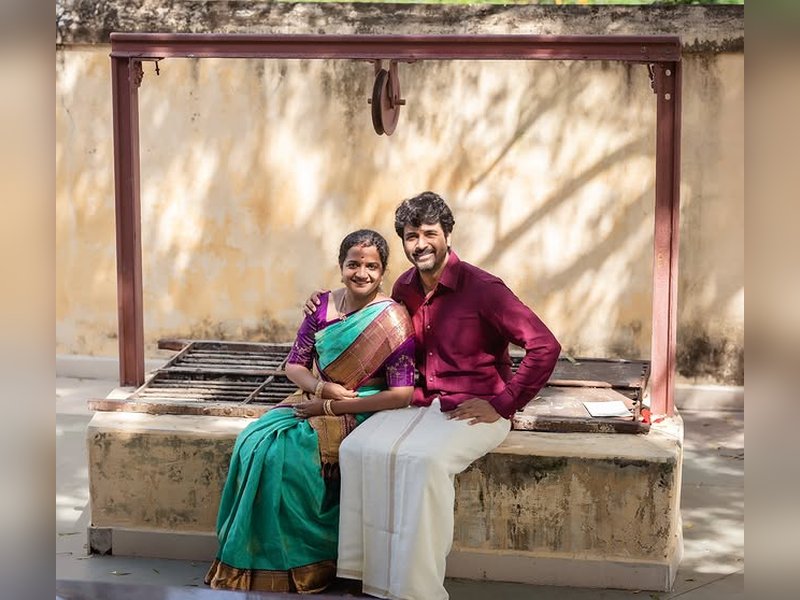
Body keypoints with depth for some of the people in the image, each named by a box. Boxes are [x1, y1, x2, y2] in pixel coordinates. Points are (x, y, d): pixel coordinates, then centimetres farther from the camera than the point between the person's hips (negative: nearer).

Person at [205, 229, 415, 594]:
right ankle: (255, 558, -10)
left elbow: (402, 394, -17)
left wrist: (330, 406, -16)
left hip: (360, 414, -6)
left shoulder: (392, 320, -13)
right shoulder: (323, 305, 3)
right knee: (253, 441, -20)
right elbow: (294, 365, 9)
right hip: (314, 401, 6)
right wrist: (322, 388, -13)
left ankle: (292, 564, -9)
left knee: (279, 451, -26)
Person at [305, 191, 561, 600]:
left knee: (424, 459, -34)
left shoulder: (482, 289, -12)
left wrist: (502, 405, -15)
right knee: (359, 450, -20)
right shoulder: (404, 288, 8)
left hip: (472, 410, -6)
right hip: (419, 404, 6)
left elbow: (545, 347, -15)